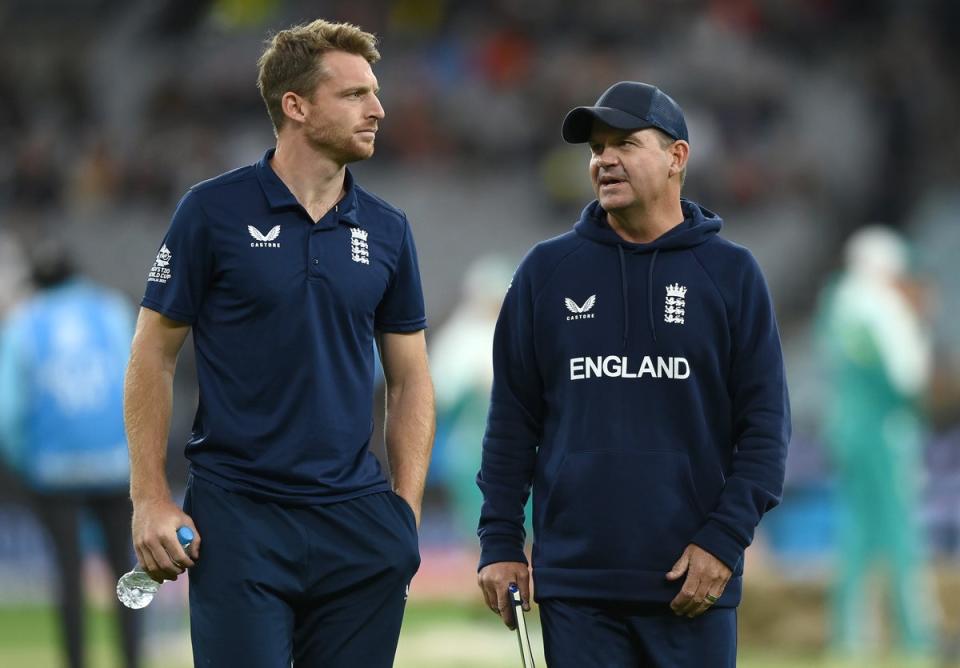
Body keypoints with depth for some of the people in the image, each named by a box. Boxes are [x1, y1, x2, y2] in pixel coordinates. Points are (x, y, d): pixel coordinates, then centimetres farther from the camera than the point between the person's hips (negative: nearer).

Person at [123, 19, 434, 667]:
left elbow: (410, 377, 12)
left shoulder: (386, 230, 8)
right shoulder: (215, 212, -3)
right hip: (239, 517, -4)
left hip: (355, 518, 4)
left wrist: (406, 512, 3)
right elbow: (154, 355, -1)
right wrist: (150, 499, -7)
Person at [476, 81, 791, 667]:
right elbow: (513, 420, 9)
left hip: (694, 583, -1)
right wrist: (500, 542, 2)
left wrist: (724, 539, -8)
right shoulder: (548, 271, 8)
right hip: (575, 582, 1)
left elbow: (765, 424, 2)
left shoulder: (730, 273, 4)